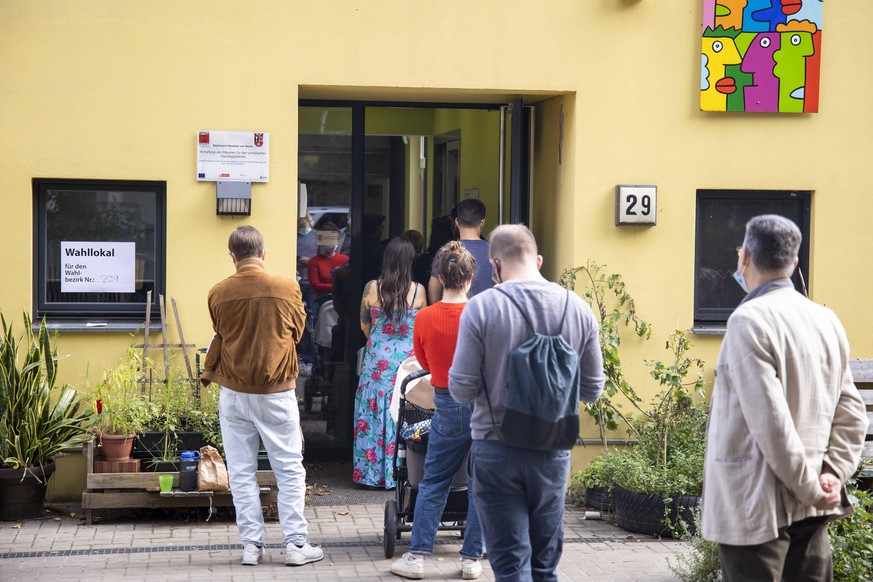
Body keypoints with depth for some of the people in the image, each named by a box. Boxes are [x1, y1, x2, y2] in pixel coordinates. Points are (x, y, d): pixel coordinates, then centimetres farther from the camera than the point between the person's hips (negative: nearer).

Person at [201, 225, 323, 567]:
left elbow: (220, 338, 8)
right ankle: (295, 545, 5)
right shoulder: (286, 287, -8)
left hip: (233, 394, 1)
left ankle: (251, 545, 11)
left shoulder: (219, 294, -5)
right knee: (290, 470, 6)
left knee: (242, 472, 8)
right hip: (277, 392, -1)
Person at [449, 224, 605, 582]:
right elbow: (592, 390, 4)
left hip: (496, 448, -3)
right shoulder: (578, 308, -2)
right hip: (553, 451, 3)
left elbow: (461, 390, -12)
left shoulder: (482, 307, -12)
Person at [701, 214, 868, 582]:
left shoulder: (749, 320, -14)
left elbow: (770, 422, -20)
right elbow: (852, 415, 8)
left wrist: (811, 489, -11)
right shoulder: (826, 320, 8)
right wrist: (833, 475, 2)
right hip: (811, 510, 7)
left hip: (757, 509, -7)